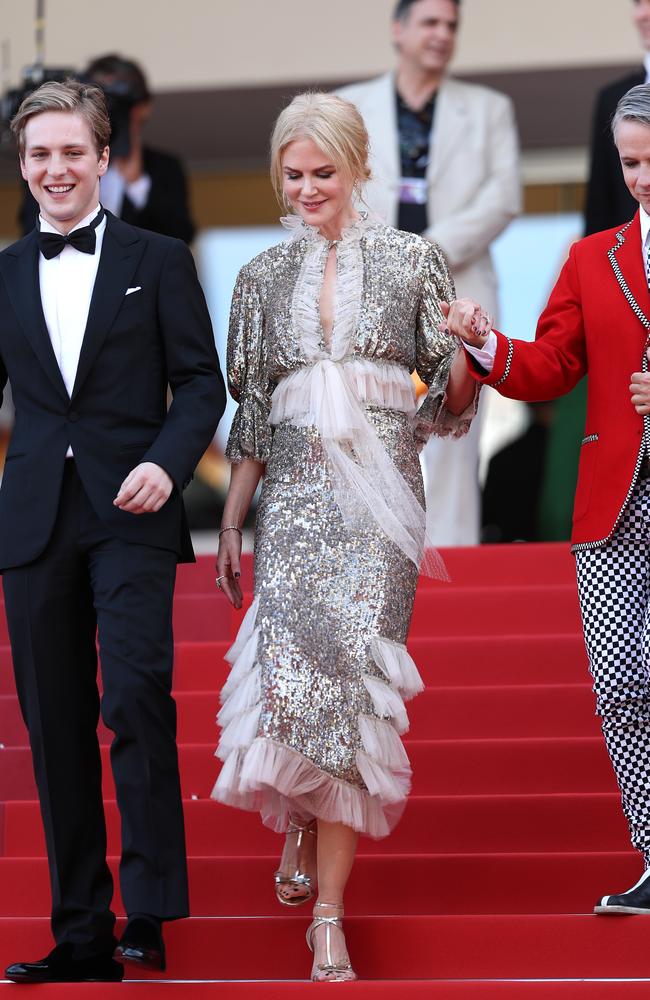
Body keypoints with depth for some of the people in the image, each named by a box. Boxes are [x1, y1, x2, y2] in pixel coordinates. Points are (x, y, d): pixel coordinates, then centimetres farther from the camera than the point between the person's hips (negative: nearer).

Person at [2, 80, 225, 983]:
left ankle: (150, 911, -14)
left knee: (135, 695, -18)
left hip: (129, 512, -3)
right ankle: (80, 933, 9)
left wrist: (168, 463, -14)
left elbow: (201, 382, 2)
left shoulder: (158, 261, 6)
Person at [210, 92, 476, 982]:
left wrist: (467, 355, -15)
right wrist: (229, 521, 14)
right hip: (295, 490, 2)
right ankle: (299, 825, 21)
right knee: (296, 666, -11)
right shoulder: (265, 277, 13)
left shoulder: (412, 261, 6)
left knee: (353, 668, -11)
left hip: (379, 488, -2)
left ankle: (329, 913, -8)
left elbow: (448, 400, 6)